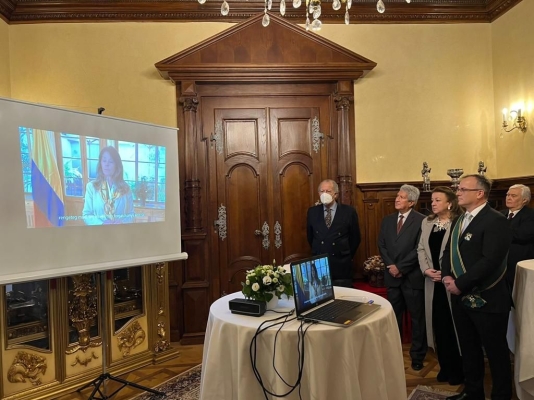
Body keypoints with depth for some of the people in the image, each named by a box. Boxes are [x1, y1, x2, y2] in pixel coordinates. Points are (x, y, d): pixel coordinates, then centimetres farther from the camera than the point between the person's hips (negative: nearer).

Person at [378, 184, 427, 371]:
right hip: (392, 275, 5)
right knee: (394, 316, 15)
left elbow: (419, 249, -14)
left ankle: (417, 355, 23)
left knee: (417, 317, 8)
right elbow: (382, 245, 6)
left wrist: (401, 267, -15)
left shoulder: (421, 220, -9)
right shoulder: (387, 220, 8)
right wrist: (391, 266, -7)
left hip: (412, 276, -5)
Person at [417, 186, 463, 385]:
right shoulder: (426, 222, 10)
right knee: (438, 325, 11)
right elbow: (421, 248, 8)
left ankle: (457, 368, 23)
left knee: (453, 324, 5)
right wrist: (426, 269, -5)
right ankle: (445, 366, 26)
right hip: (433, 281, 5)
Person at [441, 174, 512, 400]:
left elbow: (490, 260, -25)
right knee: (468, 348, 20)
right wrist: (447, 276, -6)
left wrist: (460, 284, -20)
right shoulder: (460, 220, 11)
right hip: (461, 297, 8)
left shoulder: (495, 221, -17)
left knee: (495, 351, 10)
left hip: (486, 299, -8)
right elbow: (448, 251, 13)